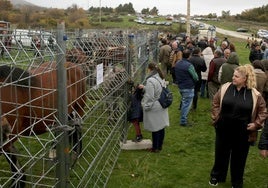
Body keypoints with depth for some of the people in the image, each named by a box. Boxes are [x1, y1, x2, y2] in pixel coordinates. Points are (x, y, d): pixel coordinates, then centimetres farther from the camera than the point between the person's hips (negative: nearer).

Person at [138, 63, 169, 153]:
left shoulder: (151, 81, -21)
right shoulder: (161, 78, 8)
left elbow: (149, 97, -21)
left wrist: (145, 107, -8)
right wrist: (144, 87, 20)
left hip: (154, 109, -9)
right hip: (161, 107, 9)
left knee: (155, 129, 2)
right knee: (161, 127, 15)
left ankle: (155, 148, 14)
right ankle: (160, 146, 28)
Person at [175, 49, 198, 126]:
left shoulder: (177, 64, 2)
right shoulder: (189, 65, -21)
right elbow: (195, 77, -14)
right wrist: (196, 79, 6)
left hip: (180, 86, 8)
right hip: (188, 87, -8)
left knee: (184, 103, 24)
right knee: (187, 104, 1)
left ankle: (183, 118, 37)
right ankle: (183, 121, 5)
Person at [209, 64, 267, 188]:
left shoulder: (254, 94, -10)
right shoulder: (225, 88, -7)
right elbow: (215, 103, 4)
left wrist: (256, 124, -6)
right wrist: (216, 118, -2)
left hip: (242, 132, -1)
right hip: (224, 129, 1)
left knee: (239, 157, 15)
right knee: (221, 154, 17)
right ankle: (216, 176, 39)